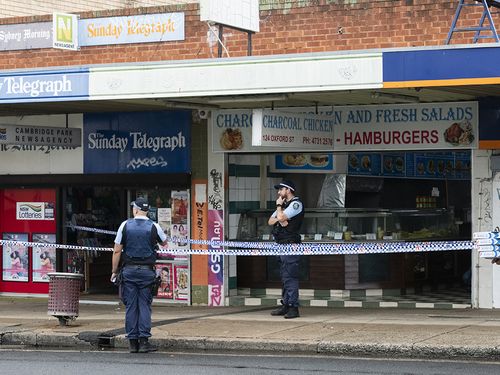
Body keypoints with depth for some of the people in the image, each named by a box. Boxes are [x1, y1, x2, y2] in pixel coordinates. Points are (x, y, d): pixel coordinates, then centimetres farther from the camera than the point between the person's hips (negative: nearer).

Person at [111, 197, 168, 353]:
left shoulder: (125, 225, 0)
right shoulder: (154, 227, 0)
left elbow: (117, 251, 0)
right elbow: (165, 243, 19)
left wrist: (114, 271, 7)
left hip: (129, 270, 0)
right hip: (147, 271, 0)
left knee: (131, 306, 3)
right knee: (144, 305, 2)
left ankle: (132, 342, 4)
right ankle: (144, 340, -5)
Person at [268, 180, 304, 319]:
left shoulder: (296, 204, -6)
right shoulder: (284, 205, 23)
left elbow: (281, 217, -19)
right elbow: (270, 221, 16)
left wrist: (279, 206, -1)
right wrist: (279, 219, -5)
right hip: (281, 245, 10)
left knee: (290, 277, -13)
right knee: (284, 277, 11)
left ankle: (293, 307, -15)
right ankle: (285, 305, 16)